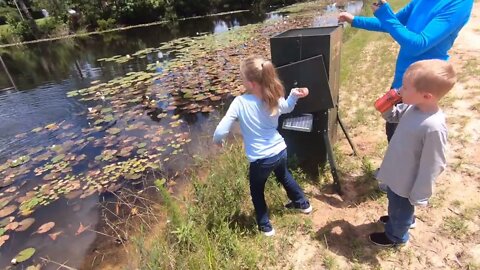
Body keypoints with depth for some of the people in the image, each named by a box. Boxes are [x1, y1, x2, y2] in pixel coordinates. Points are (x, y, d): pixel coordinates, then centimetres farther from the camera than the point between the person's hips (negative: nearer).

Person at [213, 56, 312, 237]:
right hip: (280, 151, 5)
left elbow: (221, 131, -23)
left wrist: (217, 140, -2)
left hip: (260, 159, -5)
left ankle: (265, 227, 38)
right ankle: (302, 204, 56)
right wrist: (294, 95, 1)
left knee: (256, 191, 23)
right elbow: (287, 108, 16)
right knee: (284, 176, 36)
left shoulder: (240, 103, -24)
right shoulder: (274, 98, -8)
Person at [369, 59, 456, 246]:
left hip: (406, 182, -7)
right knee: (395, 204, 33)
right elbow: (394, 117, 8)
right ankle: (399, 219, 63)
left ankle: (395, 236, 50)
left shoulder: (433, 127, -36)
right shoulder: (413, 107, -14)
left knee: (400, 209, 22)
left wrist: (419, 196, -17)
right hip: (396, 172, 7)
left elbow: (432, 166, -26)